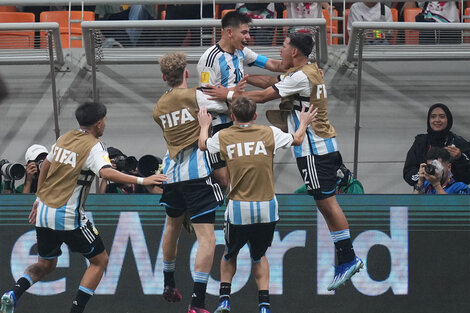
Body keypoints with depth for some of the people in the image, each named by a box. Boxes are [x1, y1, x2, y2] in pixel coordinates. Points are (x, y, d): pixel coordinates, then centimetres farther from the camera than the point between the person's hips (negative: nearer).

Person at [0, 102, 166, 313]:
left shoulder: (64, 138, 10)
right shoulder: (94, 146, -11)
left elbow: (45, 166, 21)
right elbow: (106, 172, -29)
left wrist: (39, 198, 31)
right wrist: (141, 181, -30)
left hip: (44, 211, 7)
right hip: (68, 216, -7)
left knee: (45, 264, 22)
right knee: (100, 260, 8)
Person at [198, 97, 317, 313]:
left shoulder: (223, 137, 0)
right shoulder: (270, 134, 0)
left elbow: (203, 145, 22)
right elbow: (297, 140, 19)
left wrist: (205, 125, 42)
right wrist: (303, 123, 39)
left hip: (238, 209, -1)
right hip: (267, 208, 1)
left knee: (230, 254, 23)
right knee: (259, 256, 21)